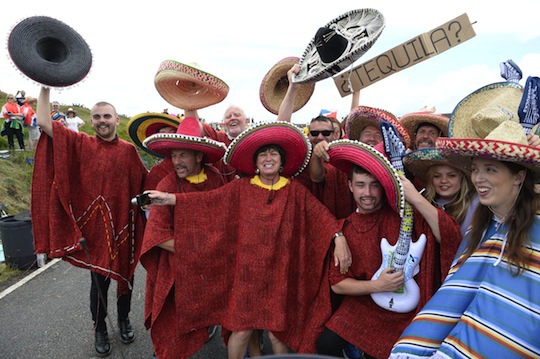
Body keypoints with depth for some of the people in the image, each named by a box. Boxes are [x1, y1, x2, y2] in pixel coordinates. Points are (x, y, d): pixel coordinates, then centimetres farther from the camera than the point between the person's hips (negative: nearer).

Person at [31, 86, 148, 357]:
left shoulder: (128, 150, 2)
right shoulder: (81, 144, -2)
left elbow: (146, 180, 5)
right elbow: (43, 121, -6)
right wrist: (45, 86, -4)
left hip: (123, 226, 2)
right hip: (95, 227, -2)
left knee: (125, 275, 16)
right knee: (99, 281, 10)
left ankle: (124, 319, 41)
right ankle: (100, 329, 35)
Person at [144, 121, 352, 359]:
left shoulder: (295, 190, 2)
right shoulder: (241, 187, 2)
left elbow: (319, 214, -8)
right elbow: (208, 200, -4)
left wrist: (338, 238, -22)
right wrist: (172, 199, -14)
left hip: (279, 273, 0)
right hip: (247, 271, 0)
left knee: (277, 330, 7)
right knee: (241, 329, 5)